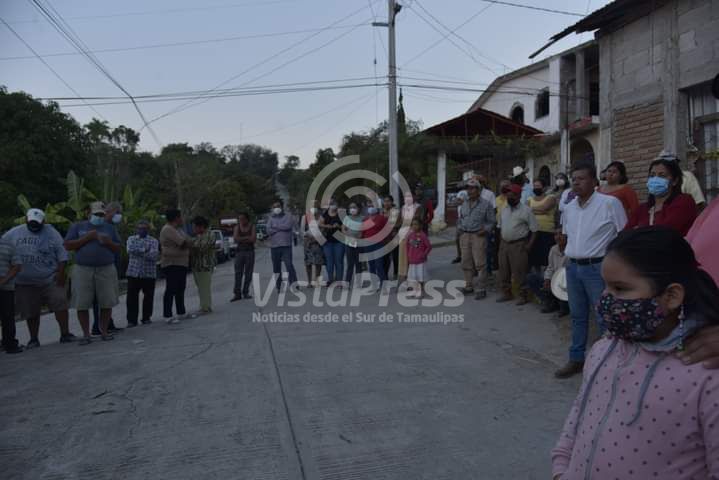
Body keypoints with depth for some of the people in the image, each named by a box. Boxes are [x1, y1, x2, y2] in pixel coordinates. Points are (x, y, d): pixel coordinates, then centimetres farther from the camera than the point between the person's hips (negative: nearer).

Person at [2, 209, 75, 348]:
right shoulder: (14, 233, 4)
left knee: (60, 304, -10)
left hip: (51, 280, -2)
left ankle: (65, 334, -2)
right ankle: (33, 339, 20)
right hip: (25, 283, 2)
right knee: (31, 311, 8)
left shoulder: (51, 233, -2)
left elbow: (62, 254, -4)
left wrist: (61, 272, -12)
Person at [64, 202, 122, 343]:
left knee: (107, 303, -2)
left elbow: (118, 248, 13)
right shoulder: (77, 226, 11)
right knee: (82, 304, -3)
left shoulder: (110, 228, 15)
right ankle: (86, 334, 7)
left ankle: (104, 331, 11)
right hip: (83, 270, -1)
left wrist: (108, 243, -7)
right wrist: (86, 238, -9)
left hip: (106, 269, 1)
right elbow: (68, 246, 1)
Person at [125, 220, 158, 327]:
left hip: (149, 273, 0)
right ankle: (132, 320, 5)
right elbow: (130, 250, -9)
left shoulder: (153, 241, 6)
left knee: (148, 296, 4)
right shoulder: (131, 239, 12)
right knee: (132, 297, -2)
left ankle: (146, 318, 18)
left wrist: (138, 251, -11)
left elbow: (154, 255, -10)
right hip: (133, 272, 1)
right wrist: (144, 250, -9)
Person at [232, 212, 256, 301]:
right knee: (238, 273, -5)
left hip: (250, 251, -1)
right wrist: (247, 237, -9)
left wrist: (241, 239, -8)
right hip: (239, 251, 1)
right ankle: (237, 294, -5)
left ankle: (246, 292, 7)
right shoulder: (237, 227, 6)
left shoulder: (252, 227, 2)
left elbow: (253, 239, -10)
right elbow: (235, 238, -6)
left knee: (248, 273, -1)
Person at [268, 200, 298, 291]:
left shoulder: (288, 217, 7)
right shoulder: (271, 218, 15)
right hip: (274, 246, 3)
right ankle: (278, 286, 12)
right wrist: (281, 228, -6)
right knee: (276, 267, 5)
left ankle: (293, 284, -9)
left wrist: (276, 227, -2)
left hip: (286, 246, -3)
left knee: (289, 265, -11)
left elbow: (288, 226, -13)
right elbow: (268, 231, -1)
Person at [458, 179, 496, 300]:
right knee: (466, 263, 10)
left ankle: (481, 289, -1)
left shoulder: (486, 204, -3)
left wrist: (485, 230, -14)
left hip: (478, 236, -6)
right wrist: (461, 229, 11)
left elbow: (491, 221, -1)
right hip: (465, 236, 6)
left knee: (480, 264, -7)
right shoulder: (464, 205, 15)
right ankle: (469, 286, 23)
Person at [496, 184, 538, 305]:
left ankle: (524, 296, 10)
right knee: (503, 271, 13)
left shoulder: (526, 210, -9)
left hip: (518, 245, -7)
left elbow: (534, 230, -9)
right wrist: (501, 242, 10)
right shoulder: (505, 209, 11)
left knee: (519, 272, -4)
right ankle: (506, 293, 27)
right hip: (504, 244, 7)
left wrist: (529, 246, -16)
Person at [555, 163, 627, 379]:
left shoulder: (610, 203, -10)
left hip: (598, 267, -6)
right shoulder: (569, 207, 10)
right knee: (577, 316, 14)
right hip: (573, 267, 6)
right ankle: (576, 359, 24)